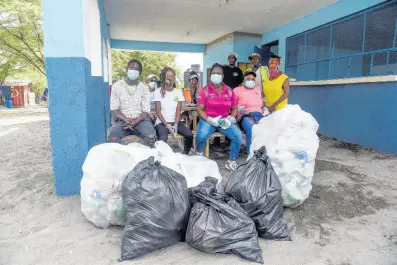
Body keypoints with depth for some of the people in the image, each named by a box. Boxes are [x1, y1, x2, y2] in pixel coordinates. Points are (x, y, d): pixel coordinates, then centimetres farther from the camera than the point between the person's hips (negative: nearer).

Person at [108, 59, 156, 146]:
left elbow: (146, 111, 1)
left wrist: (135, 121, -18)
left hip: (140, 120, 1)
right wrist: (126, 120, -18)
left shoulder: (143, 87, 7)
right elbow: (114, 109, 0)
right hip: (122, 120, -1)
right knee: (112, 138, -33)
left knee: (151, 136, -31)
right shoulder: (117, 86, 4)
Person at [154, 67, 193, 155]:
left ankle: (185, 155, -3)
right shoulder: (158, 92, 1)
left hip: (175, 122, 3)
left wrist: (176, 124, -14)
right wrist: (167, 125, -16)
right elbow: (158, 111, -4)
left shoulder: (178, 91, 9)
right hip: (162, 122, -3)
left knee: (189, 135, -23)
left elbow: (178, 110, 2)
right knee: (163, 138, -35)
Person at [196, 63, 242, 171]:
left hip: (225, 120, 2)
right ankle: (199, 155, 2)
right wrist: (210, 120, -18)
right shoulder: (205, 90, -2)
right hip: (208, 120, -2)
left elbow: (234, 108, 11)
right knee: (202, 135, -32)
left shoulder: (229, 91, 6)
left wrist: (229, 119, -9)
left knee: (238, 136, -22)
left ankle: (232, 162, -2)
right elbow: (200, 109, -4)